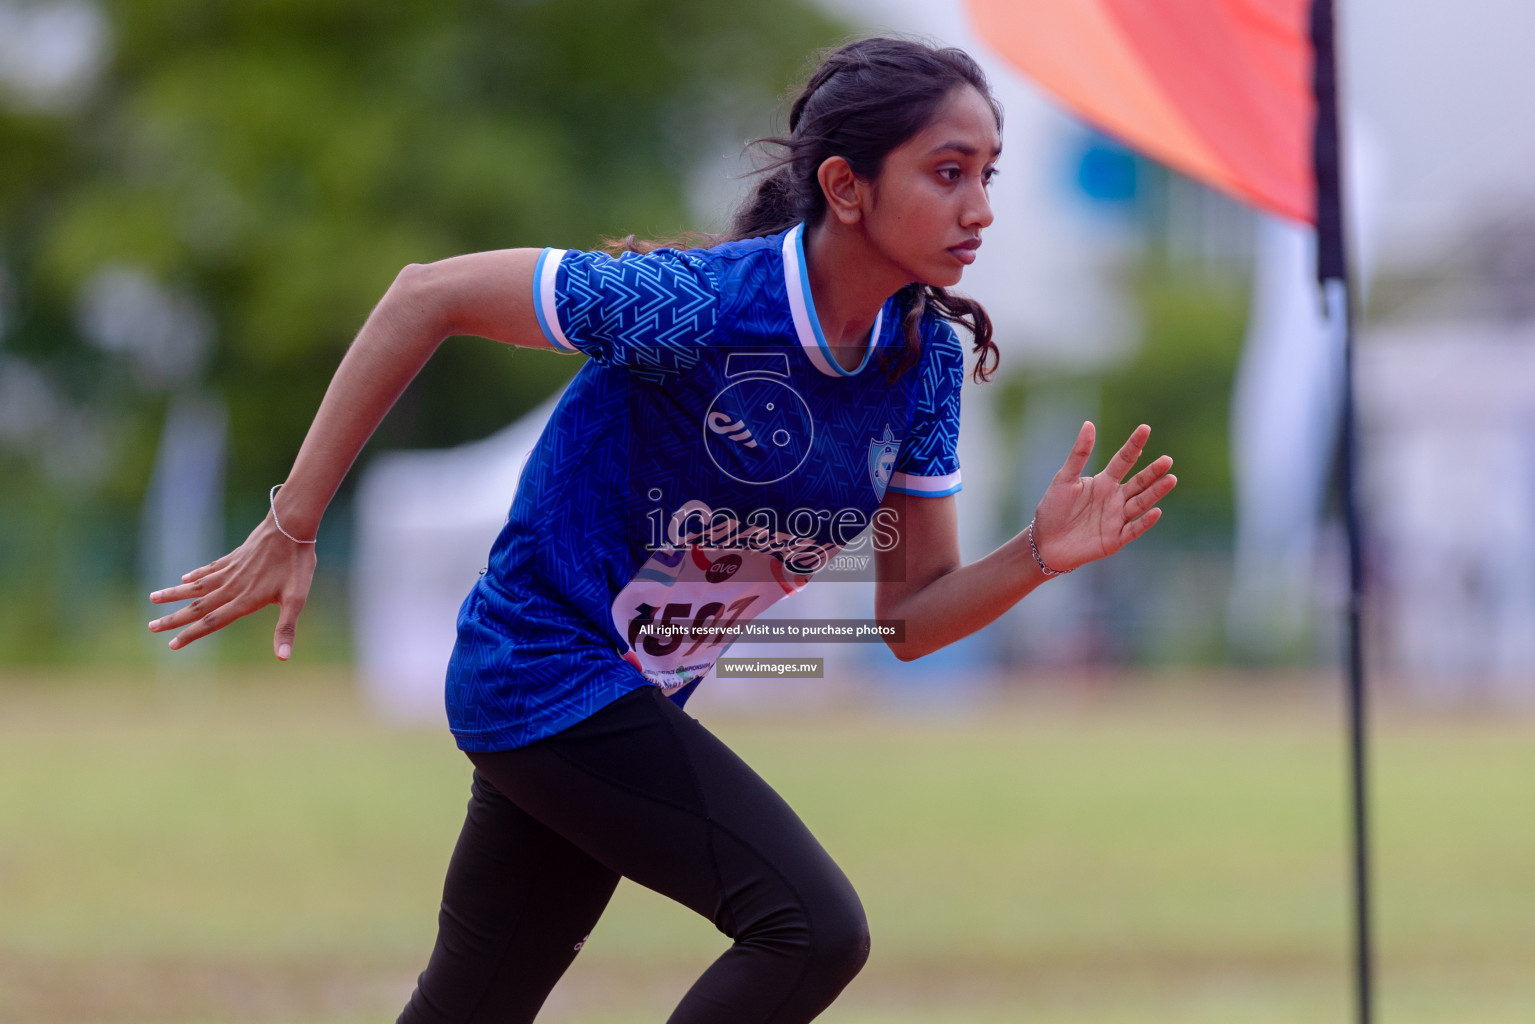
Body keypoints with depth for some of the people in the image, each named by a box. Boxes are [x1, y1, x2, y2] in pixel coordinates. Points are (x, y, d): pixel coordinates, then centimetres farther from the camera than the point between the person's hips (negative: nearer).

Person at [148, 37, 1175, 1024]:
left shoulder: (928, 361, -4)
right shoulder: (700, 304, -25)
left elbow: (910, 620, 2)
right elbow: (429, 296, -16)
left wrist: (1040, 554, -19)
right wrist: (292, 527, -15)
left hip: (636, 705, 8)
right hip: (550, 670, -8)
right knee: (813, 927, -19)